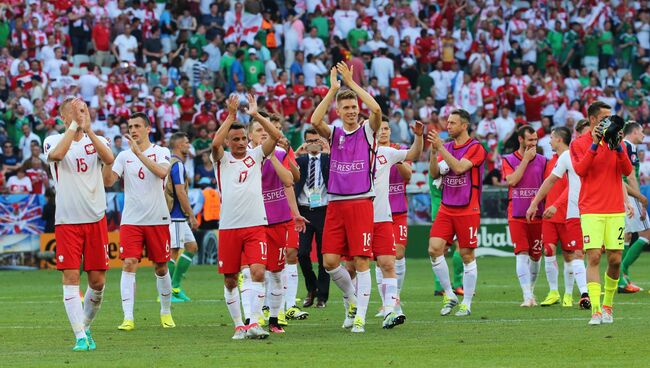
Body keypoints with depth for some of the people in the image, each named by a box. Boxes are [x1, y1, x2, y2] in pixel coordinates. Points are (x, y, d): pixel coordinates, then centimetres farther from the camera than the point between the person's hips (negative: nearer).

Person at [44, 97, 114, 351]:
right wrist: (74, 126, -21)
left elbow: (109, 159, -17)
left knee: (98, 281, 4)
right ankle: (80, 336, -8)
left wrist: (88, 129, -24)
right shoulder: (53, 141, 1)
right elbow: (56, 154, -24)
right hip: (67, 221, -2)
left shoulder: (97, 141, 6)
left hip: (96, 218, 2)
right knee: (71, 277, -9)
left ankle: (86, 326, 25)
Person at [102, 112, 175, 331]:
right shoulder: (124, 156, 6)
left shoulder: (161, 152, 0)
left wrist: (138, 153, -27)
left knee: (161, 267, 8)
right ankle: (128, 317, -15)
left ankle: (166, 313, 26)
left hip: (157, 220, -1)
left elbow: (162, 172, -21)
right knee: (129, 265, -11)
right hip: (131, 220, 1)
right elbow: (108, 181, -5)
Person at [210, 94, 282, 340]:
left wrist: (256, 115, -9)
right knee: (229, 280, 4)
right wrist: (231, 116, -15)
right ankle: (238, 326, 16)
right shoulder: (221, 160, 6)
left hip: (256, 225, 0)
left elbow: (276, 136, -4)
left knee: (258, 272, -16)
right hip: (229, 227, 0)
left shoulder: (255, 155, 10)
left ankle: (254, 323, -17)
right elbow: (215, 144, -15)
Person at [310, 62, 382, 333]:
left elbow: (376, 110, -16)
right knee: (330, 261, -3)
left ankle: (360, 316, -3)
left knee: (361, 261, -6)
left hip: (361, 203, -3)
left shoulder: (367, 131, 4)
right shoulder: (334, 134, 10)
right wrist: (333, 89, -11)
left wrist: (351, 82, -12)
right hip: (335, 205, 3)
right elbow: (315, 121, -10)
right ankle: (351, 299, 21)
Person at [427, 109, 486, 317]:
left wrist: (440, 148, -24)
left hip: (467, 210, -5)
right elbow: (434, 174, 4)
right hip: (446, 209, 5)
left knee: (467, 255, 0)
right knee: (434, 249, -7)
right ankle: (449, 295, 5)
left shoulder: (475, 148, -7)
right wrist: (433, 152, -11)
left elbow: (460, 167, -22)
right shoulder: (446, 147, 11)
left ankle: (466, 303, 7)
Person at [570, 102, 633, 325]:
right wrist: (594, 144, -18)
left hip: (615, 210, 3)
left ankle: (608, 305, 19)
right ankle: (596, 311, -16)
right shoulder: (579, 144, 3)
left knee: (615, 260, 1)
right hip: (591, 211, -3)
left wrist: (617, 147, -13)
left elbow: (627, 171, 0)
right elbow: (580, 170, -12)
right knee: (594, 258, -13)